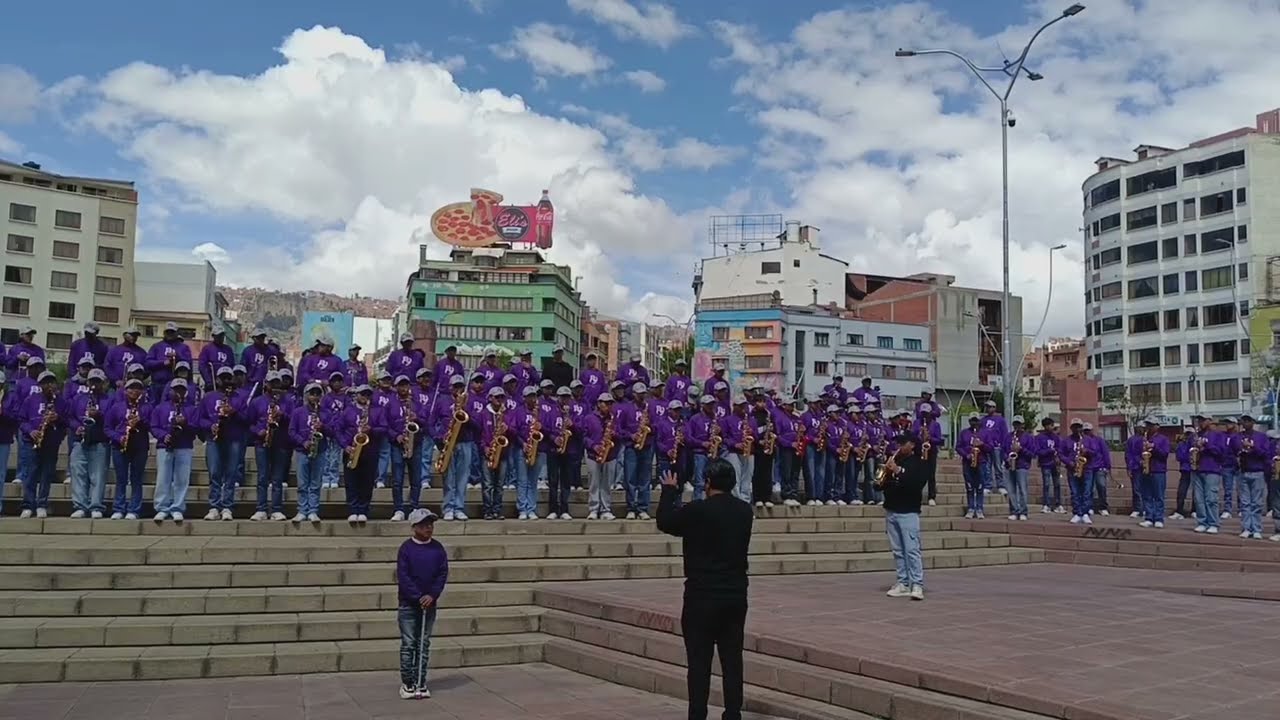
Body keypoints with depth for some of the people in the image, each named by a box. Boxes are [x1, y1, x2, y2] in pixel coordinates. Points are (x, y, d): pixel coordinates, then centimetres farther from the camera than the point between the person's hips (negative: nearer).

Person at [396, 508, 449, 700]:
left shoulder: (438, 548, 2)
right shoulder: (406, 548, -7)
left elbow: (443, 574, -1)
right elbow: (402, 576, -11)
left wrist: (432, 595, -13)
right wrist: (418, 597, -16)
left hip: (429, 603, 3)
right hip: (408, 604, -3)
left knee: (424, 644, 8)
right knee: (408, 644, 1)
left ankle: (421, 683, 14)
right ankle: (407, 683, 9)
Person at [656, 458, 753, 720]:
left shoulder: (697, 510, -14)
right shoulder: (745, 511, 2)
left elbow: (664, 521, 1)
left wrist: (669, 490, 14)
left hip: (703, 595, -5)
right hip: (736, 594, 5)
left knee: (699, 661, 1)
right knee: (732, 659, 9)